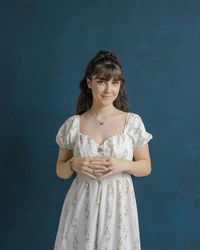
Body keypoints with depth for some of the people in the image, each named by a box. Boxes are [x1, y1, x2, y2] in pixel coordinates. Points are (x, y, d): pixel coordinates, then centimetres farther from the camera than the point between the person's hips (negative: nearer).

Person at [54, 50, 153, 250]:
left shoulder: (133, 122, -3)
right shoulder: (73, 124, -1)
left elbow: (146, 167, 4)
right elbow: (60, 171, 7)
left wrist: (123, 165, -15)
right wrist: (74, 164, -15)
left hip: (118, 203, 0)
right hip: (81, 204, 1)